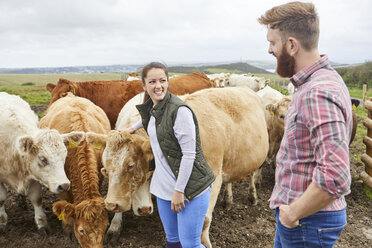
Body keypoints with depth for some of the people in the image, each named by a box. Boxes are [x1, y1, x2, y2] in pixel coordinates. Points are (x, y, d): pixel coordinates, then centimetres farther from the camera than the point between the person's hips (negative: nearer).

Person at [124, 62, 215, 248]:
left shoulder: (180, 110, -19)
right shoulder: (151, 108, 6)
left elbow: (189, 154, -19)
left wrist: (179, 190, -18)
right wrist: (133, 128, 38)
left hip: (190, 187, -7)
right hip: (164, 186, 7)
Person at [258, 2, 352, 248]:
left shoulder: (318, 93, -27)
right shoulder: (313, 82, 6)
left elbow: (336, 177, -34)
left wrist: (293, 214, -20)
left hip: (307, 222, -9)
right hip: (293, 211, 9)